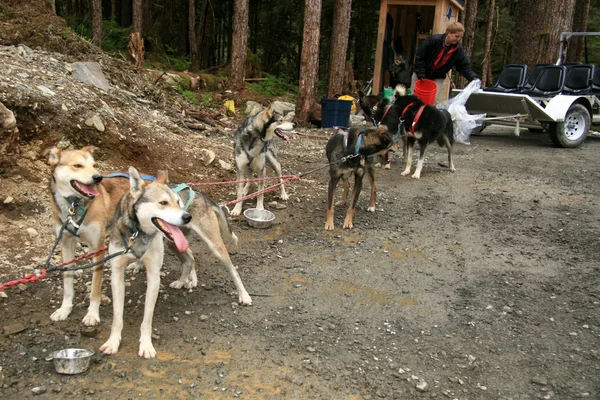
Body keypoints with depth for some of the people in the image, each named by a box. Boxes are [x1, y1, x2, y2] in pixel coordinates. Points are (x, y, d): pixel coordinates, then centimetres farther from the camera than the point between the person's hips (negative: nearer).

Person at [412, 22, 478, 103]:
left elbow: (464, 66, -7)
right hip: (420, 75, -2)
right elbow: (419, 57, -17)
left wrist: (473, 77, -24)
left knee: (436, 102, -4)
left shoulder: (458, 49, -11)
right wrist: (421, 74, -19)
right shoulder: (433, 40, -22)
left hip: (438, 78, 2)